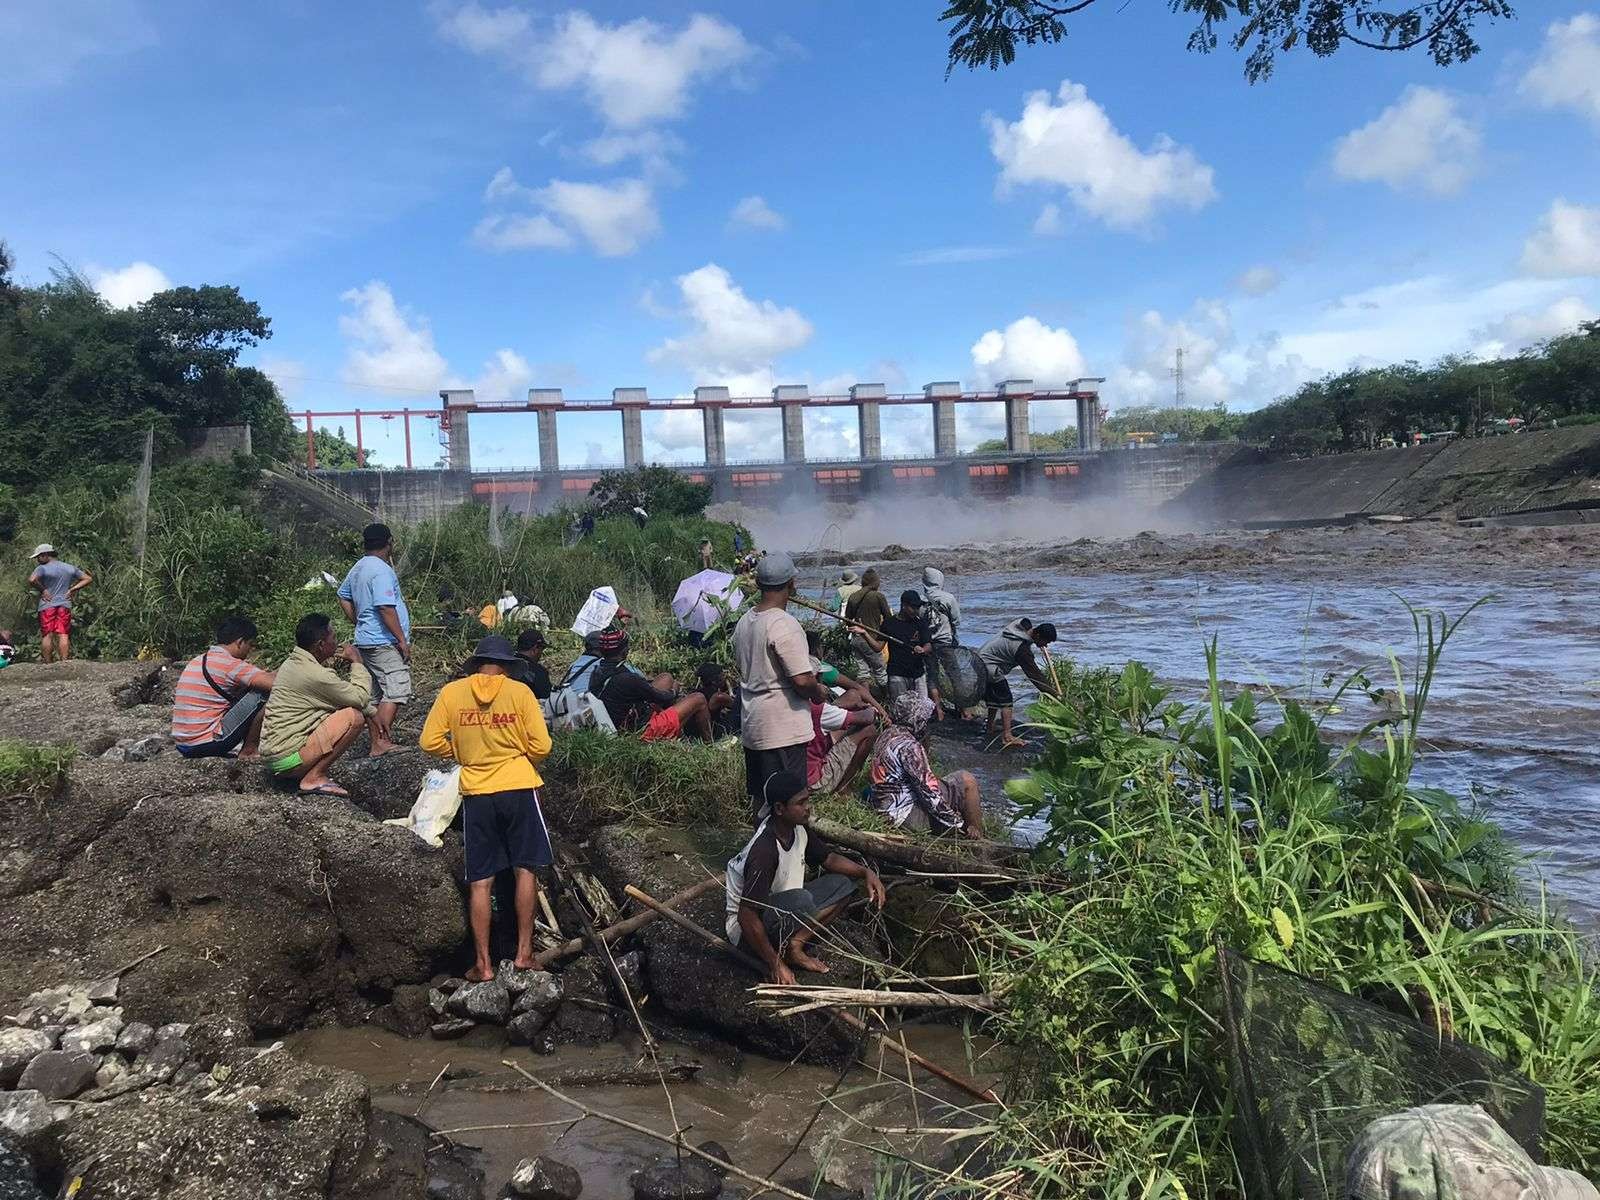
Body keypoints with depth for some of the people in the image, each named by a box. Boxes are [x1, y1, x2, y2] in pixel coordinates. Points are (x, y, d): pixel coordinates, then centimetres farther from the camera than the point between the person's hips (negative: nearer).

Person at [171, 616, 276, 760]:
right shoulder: (230, 664, -13)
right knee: (262, 694, -6)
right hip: (207, 744, -9)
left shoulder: (196, 661, 14)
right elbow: (274, 683, -22)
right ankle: (248, 752, 3)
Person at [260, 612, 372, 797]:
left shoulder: (293, 662, 11)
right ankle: (314, 778, -9)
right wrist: (356, 662, -1)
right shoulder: (315, 675, -20)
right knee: (354, 716, -16)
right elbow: (361, 697, -13)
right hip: (287, 757, -10)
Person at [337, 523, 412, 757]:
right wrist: (402, 640, -18)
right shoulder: (382, 570, -16)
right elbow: (386, 608, -22)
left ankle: (376, 743, 15)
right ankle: (382, 741, -14)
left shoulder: (358, 568, 14)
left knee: (374, 694, 11)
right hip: (385, 643, -10)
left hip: (365, 641, 10)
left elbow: (344, 597, 26)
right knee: (396, 691, -10)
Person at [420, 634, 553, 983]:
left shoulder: (451, 692, 1)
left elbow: (430, 742, 0)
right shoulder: (519, 692, -3)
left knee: (480, 881, 8)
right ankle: (524, 952, 13)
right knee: (525, 869, 11)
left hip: (476, 793, 1)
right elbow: (541, 747, -5)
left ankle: (483, 963, 10)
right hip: (520, 788, -1)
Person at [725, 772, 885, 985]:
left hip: (784, 912, 9)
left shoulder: (798, 829, -6)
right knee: (801, 899, -37)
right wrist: (775, 965, -27)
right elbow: (747, 916, -31)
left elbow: (829, 858, 10)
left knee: (844, 883, -1)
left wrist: (867, 872, -6)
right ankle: (782, 955, -12)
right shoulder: (765, 851, -32)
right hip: (746, 929, -9)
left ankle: (795, 944, -7)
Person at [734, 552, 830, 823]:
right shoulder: (784, 625, -19)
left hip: (752, 725, 9)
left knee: (759, 797, 17)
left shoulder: (744, 622, 8)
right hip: (783, 730, -9)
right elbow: (802, 681, -24)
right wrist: (820, 692, -2)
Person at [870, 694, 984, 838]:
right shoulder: (909, 746, -23)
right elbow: (929, 792, -24)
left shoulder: (887, 734, 6)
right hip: (907, 814, -10)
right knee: (966, 780, -7)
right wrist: (957, 822, -15)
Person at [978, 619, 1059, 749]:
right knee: (1005, 701, -7)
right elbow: (1034, 674, -22)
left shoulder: (1022, 624, -3)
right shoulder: (1022, 649, -27)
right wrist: (1052, 692, -17)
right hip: (989, 667, -10)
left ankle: (990, 730, 32)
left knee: (995, 697, 21)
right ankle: (1007, 737, -7)